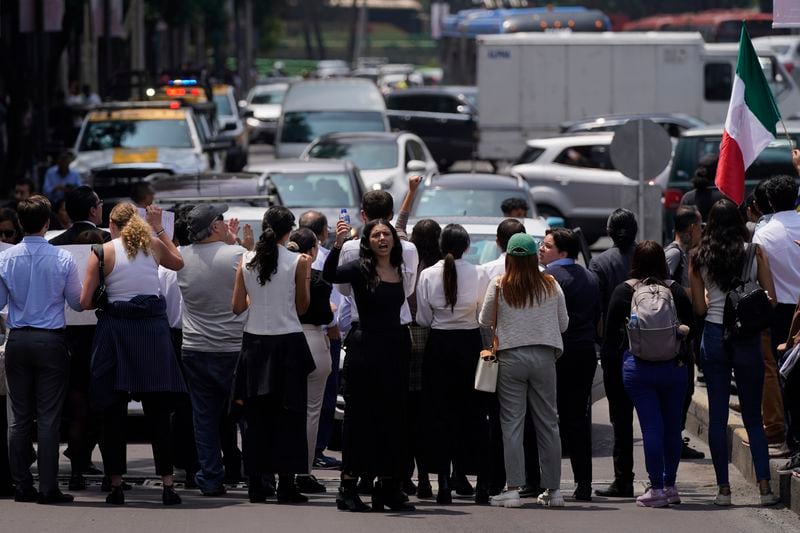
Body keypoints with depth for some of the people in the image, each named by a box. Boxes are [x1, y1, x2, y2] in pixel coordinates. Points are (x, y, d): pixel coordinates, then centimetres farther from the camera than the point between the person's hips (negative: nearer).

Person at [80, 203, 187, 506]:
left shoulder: (103, 252, -4)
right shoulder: (154, 245, 4)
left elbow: (85, 302, -6)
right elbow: (178, 263, 28)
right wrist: (159, 229, 33)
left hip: (116, 329, -2)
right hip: (153, 328, 2)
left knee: (114, 413, 5)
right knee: (158, 413, 4)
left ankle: (116, 484, 5)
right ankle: (167, 485, 1)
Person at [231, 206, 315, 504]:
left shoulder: (246, 261, 0)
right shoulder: (297, 262, -8)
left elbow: (237, 307, 3)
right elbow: (302, 307, -1)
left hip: (255, 343, 3)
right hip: (287, 343, -3)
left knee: (257, 415, 9)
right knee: (288, 416, 3)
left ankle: (256, 486, 7)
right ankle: (286, 486, -1)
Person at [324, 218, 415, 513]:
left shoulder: (401, 270, 11)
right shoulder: (360, 269, -7)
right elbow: (329, 276, -25)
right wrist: (338, 244, -38)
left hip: (394, 347, 6)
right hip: (365, 347, -6)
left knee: (393, 416, 8)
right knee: (360, 415, -4)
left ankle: (389, 486, 15)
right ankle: (348, 486, -2)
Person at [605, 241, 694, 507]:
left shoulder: (624, 291, -2)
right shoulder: (676, 290, 0)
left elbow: (611, 332, 0)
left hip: (638, 367, -1)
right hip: (673, 366, 1)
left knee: (651, 426, -2)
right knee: (672, 426, 10)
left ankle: (656, 488, -3)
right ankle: (670, 485, 17)